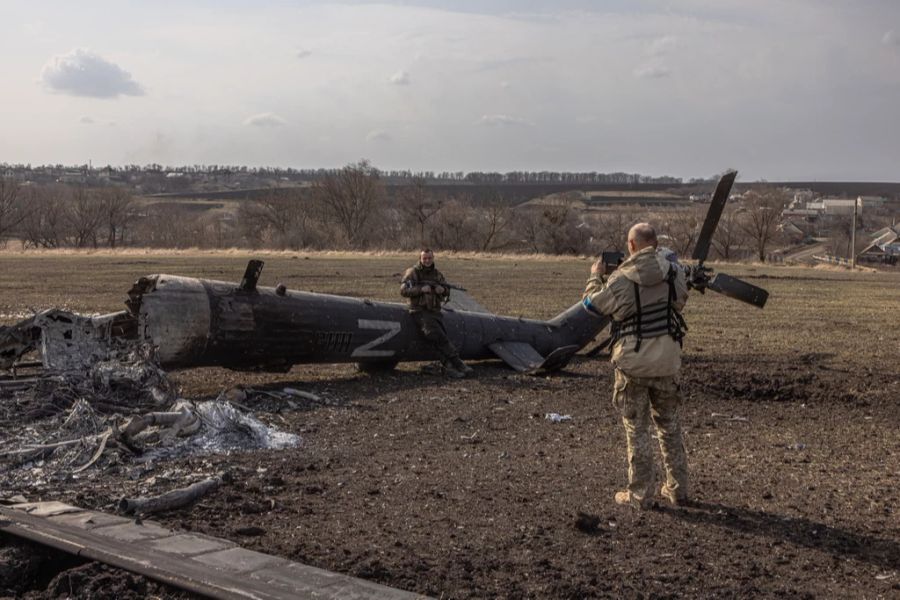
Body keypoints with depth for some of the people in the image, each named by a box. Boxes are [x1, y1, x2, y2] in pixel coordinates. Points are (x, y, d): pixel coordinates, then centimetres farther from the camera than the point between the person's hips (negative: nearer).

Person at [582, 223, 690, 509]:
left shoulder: (622, 279, -16)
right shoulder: (674, 271, -4)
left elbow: (592, 303, -1)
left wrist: (596, 276, 18)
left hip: (633, 362, -4)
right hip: (667, 361, 4)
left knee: (636, 429, 7)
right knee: (669, 425, 18)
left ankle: (640, 493, 11)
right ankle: (678, 488, 24)